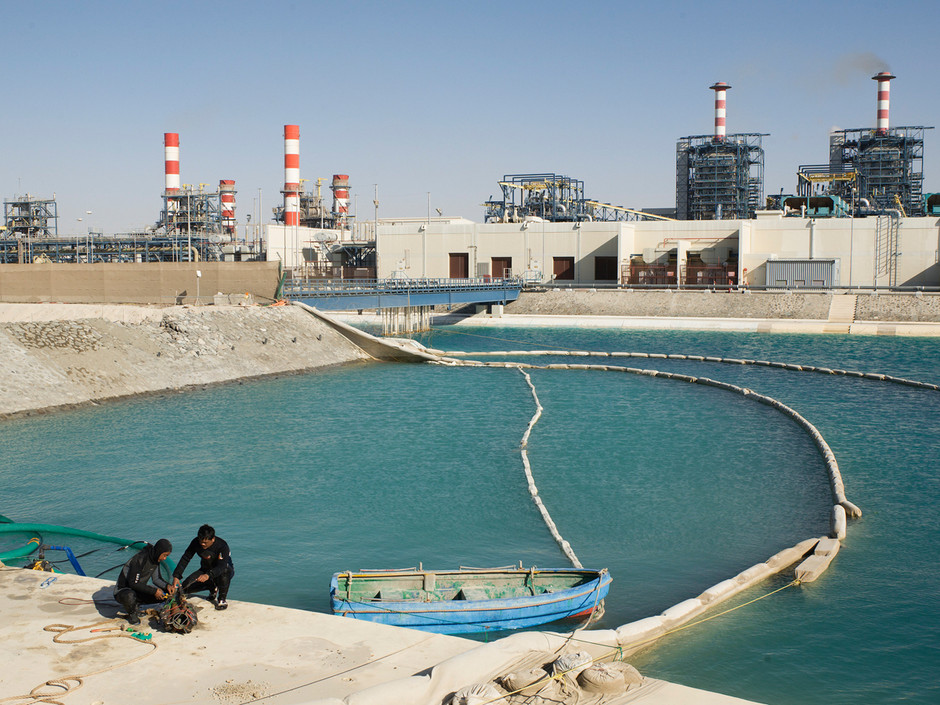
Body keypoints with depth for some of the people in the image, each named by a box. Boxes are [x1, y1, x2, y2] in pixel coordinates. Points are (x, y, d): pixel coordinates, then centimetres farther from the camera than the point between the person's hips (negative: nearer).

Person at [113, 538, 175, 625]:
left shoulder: (155, 559, -2)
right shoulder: (140, 559, -28)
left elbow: (156, 579, 8)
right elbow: (133, 583, -28)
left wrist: (167, 585, -13)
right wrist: (153, 591, -29)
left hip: (139, 591, 8)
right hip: (122, 591, -8)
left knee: (166, 594, -7)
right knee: (130, 596, -43)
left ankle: (136, 605, 7)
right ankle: (131, 613, -8)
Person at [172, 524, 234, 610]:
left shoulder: (222, 545, -30)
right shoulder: (196, 542, -16)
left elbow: (222, 566, -41)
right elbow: (185, 559, -12)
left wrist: (208, 575, -59)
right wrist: (176, 576, -25)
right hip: (206, 569, 5)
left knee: (224, 571, -43)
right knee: (185, 587, -16)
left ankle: (222, 599, -20)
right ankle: (213, 588, 10)